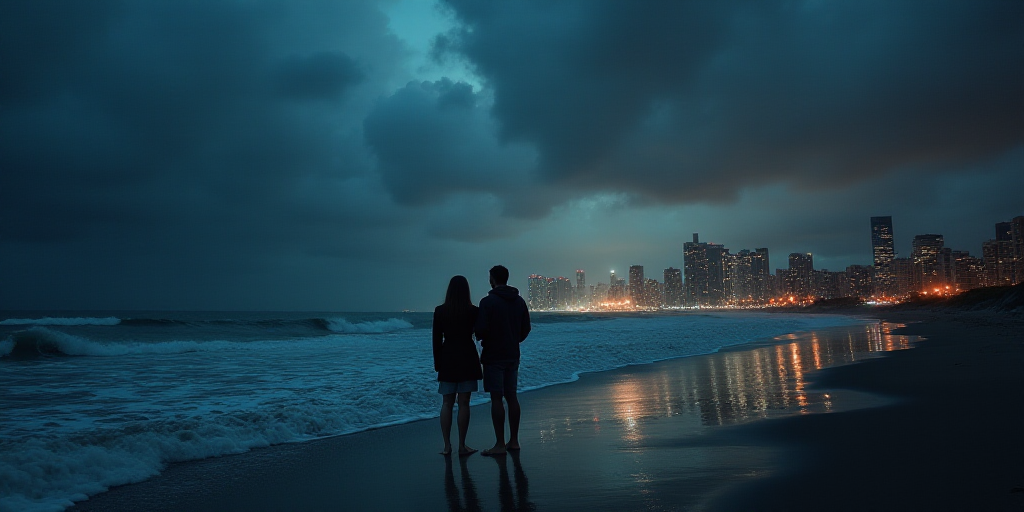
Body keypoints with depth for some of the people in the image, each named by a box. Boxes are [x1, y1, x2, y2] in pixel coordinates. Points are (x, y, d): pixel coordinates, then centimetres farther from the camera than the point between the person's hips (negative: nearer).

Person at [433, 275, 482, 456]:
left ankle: (447, 445, 8)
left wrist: (438, 364, 8)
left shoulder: (440, 311, -2)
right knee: (463, 403, 3)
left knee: (447, 403, 9)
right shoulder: (474, 311, -6)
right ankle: (462, 446, 5)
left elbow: (436, 339, 0)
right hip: (467, 359, -1)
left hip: (447, 360, 1)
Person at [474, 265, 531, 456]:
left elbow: (481, 330, -19)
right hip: (513, 355, 7)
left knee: (496, 399, -4)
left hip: (493, 356, -7)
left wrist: (480, 337, 3)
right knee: (511, 396, 12)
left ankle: (500, 444, -2)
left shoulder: (488, 301, -14)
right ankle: (513, 441, 18)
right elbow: (526, 328, 11)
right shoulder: (519, 301, 8)